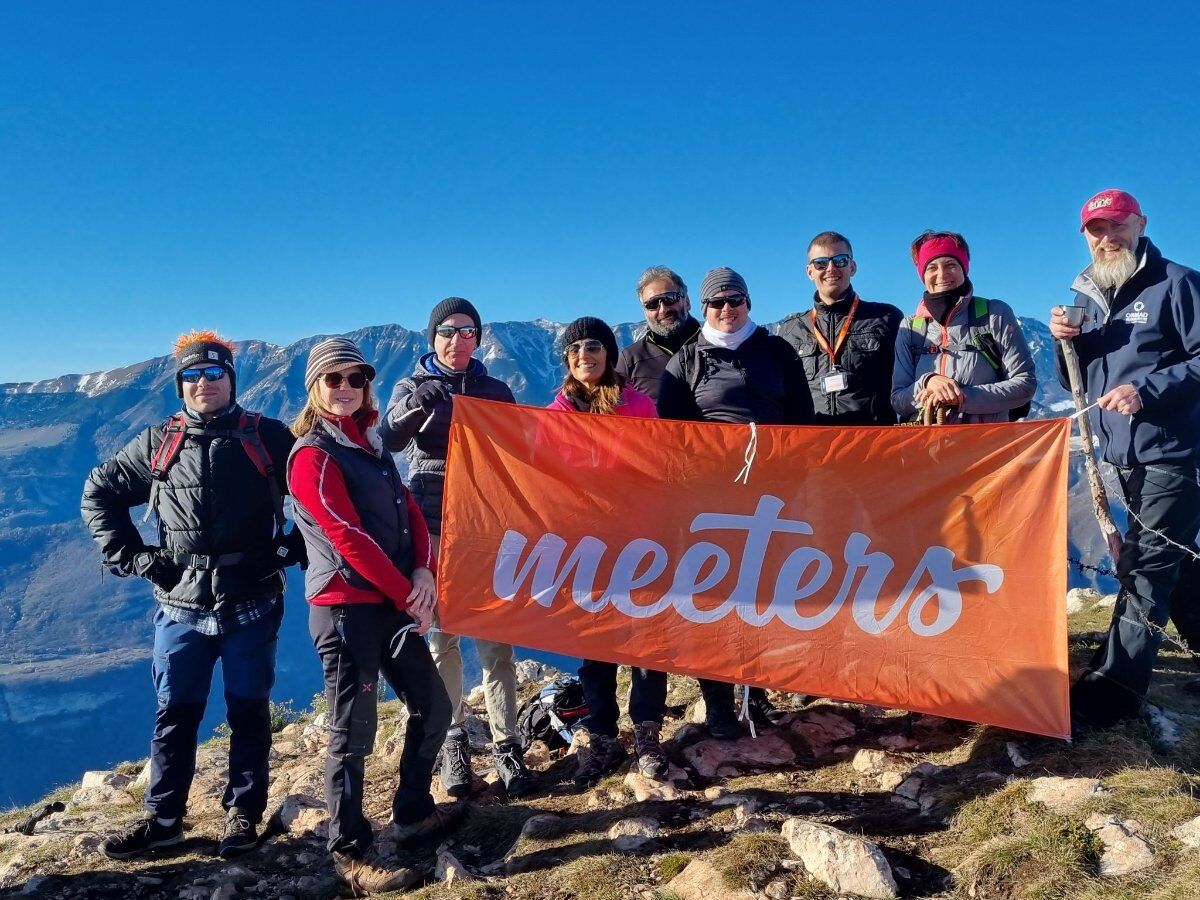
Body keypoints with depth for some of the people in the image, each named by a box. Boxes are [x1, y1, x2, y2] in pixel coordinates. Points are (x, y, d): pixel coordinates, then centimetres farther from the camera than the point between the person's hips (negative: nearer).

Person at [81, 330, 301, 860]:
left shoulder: (268, 437, -2)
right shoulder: (158, 443, 4)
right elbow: (99, 495, 13)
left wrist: (294, 547, -4)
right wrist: (131, 557, 4)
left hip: (252, 605, -1)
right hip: (181, 606, 2)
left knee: (249, 712, 9)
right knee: (174, 716, 11)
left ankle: (243, 814, 22)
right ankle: (163, 819, 24)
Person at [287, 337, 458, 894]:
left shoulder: (371, 444, 15)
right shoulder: (312, 455, -10)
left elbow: (408, 510, 11)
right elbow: (348, 537, -16)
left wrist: (424, 572, -6)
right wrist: (407, 594, -12)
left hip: (392, 602, 8)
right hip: (345, 607, -8)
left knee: (433, 706, 15)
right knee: (353, 732, -1)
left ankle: (412, 812, 33)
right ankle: (351, 854, 13)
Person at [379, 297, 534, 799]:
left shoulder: (496, 391, 9)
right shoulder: (411, 388, 5)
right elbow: (388, 440, -14)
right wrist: (413, 407, -34)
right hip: (433, 528, 0)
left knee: (495, 638, -2)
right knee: (442, 637, 5)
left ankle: (506, 745, 6)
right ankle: (454, 743, 17)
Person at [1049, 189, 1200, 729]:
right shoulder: (1086, 297, 13)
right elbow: (1074, 382, 15)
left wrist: (1149, 389, -24)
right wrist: (1065, 342, -4)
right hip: (1122, 453, 7)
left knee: (1145, 565, -9)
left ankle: (1111, 689, -9)